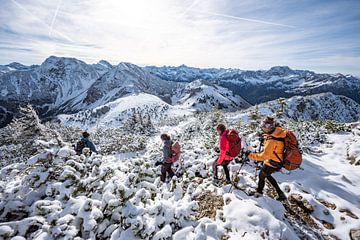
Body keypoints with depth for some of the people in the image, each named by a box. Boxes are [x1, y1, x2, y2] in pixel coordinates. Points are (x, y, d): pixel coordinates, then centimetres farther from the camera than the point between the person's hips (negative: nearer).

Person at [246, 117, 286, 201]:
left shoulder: (271, 141, -36)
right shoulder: (279, 131, -12)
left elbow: (264, 156, -35)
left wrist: (250, 155, -27)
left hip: (273, 163, -8)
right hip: (278, 160, 8)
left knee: (261, 175, 14)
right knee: (267, 175, 27)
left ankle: (259, 192, 38)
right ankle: (280, 193, 35)